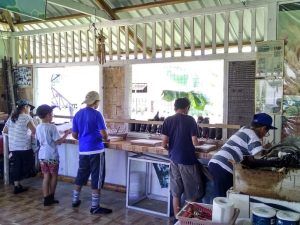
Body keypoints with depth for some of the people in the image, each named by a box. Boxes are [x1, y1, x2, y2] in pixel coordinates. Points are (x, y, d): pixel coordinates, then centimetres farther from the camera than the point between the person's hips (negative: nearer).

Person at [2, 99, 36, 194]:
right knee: (28, 164, 9)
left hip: (13, 146, 7)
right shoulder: (26, 117, -10)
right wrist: (31, 134, 5)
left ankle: (17, 186, 16)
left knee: (16, 166, 12)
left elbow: (4, 130, 18)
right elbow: (35, 131, -15)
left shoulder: (11, 117, 11)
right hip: (24, 146, -7)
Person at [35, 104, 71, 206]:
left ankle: (46, 198, 12)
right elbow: (58, 141, -18)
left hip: (42, 155, 6)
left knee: (46, 176, 11)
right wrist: (66, 134, -5)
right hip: (52, 156, -6)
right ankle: (51, 197, 20)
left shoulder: (38, 127, 5)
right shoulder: (52, 127, -16)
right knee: (54, 176, 11)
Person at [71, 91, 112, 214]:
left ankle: (75, 200, 31)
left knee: (81, 175, 19)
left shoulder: (77, 114, 7)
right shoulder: (96, 114, -11)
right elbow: (104, 134, -15)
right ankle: (95, 207, 6)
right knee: (97, 178, 1)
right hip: (96, 150, -6)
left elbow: (74, 135, 11)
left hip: (83, 150, 7)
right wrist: (105, 139, 6)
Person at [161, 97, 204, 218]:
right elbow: (194, 142, -12)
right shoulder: (190, 120, -8)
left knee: (176, 193, 13)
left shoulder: (168, 120, -1)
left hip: (174, 159, 4)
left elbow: (164, 144, -4)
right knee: (191, 194, 11)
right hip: (188, 160, -3)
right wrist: (200, 143, 11)